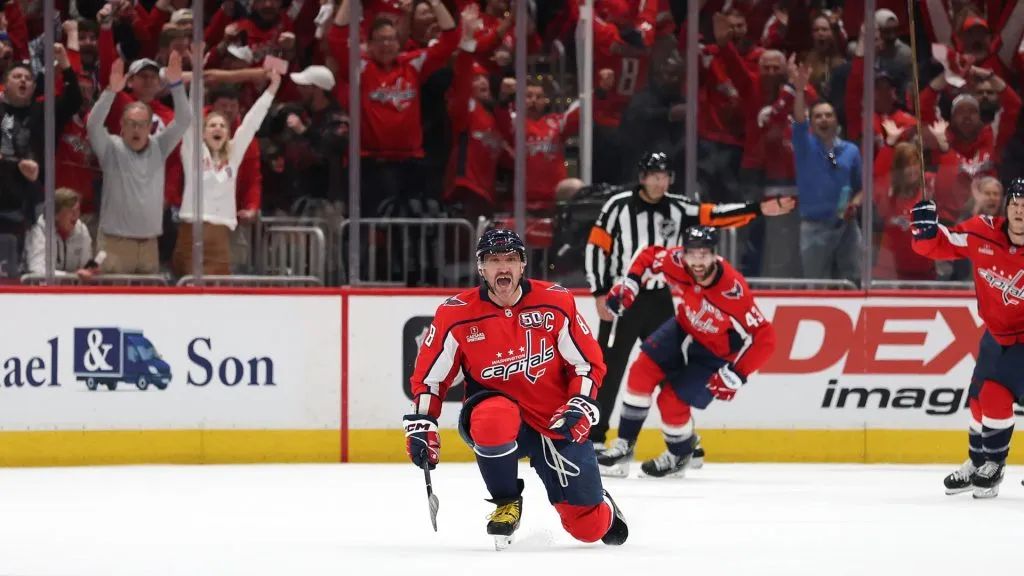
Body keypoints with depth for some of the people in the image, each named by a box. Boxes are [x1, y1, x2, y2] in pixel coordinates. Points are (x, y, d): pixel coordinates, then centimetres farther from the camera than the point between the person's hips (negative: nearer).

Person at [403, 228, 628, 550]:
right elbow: (429, 376, 2)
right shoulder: (455, 316, -9)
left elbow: (589, 362, -1)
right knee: (494, 418, -41)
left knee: (588, 527, 0)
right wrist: (420, 426, -8)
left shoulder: (556, 303, -8)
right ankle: (507, 504, -13)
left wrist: (580, 408, -16)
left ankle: (601, 506, 43)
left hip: (556, 423, 1)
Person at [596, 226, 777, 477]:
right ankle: (624, 446, 3)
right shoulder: (677, 262, -24)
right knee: (642, 371, -8)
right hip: (685, 329, 5)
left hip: (715, 353, -5)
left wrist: (736, 374, -32)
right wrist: (630, 284, -13)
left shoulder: (733, 292, -38)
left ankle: (679, 457, 20)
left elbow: (764, 338, -32)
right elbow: (649, 257, 0)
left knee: (672, 400, -10)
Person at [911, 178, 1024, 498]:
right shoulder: (983, 234, -16)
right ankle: (977, 463, 36)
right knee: (979, 398, 14)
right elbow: (941, 246, -7)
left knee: (996, 395, -16)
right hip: (996, 333, 5)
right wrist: (926, 229, -26)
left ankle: (993, 466, 3)